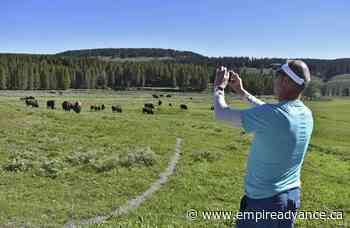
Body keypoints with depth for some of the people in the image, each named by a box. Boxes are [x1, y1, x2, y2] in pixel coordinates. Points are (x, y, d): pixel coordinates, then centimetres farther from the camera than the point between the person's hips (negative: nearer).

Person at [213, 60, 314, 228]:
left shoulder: (273, 115, -27)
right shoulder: (306, 115, -2)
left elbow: (222, 114, -19)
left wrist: (219, 87, -1)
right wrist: (241, 91, 17)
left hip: (264, 200, -7)